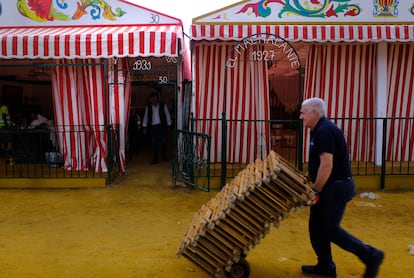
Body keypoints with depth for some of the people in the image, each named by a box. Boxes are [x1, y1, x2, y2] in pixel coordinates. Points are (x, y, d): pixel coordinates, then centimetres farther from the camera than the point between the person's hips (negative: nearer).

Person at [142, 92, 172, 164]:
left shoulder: (163, 105, 0)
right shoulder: (148, 107, 6)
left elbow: (167, 115, 3)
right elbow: (145, 117, 10)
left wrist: (168, 125, 1)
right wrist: (144, 127, 8)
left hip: (162, 126, -1)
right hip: (153, 127, 2)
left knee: (164, 141, -6)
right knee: (154, 143, 2)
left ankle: (164, 154, 23)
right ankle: (155, 159, 11)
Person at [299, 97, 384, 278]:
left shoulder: (325, 130, -20)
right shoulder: (320, 130, 12)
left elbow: (327, 165, -26)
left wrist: (315, 190, -20)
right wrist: (308, 179, 19)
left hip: (336, 187, -10)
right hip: (330, 187, 10)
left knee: (330, 229, -1)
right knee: (316, 227, 13)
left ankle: (371, 256, 13)